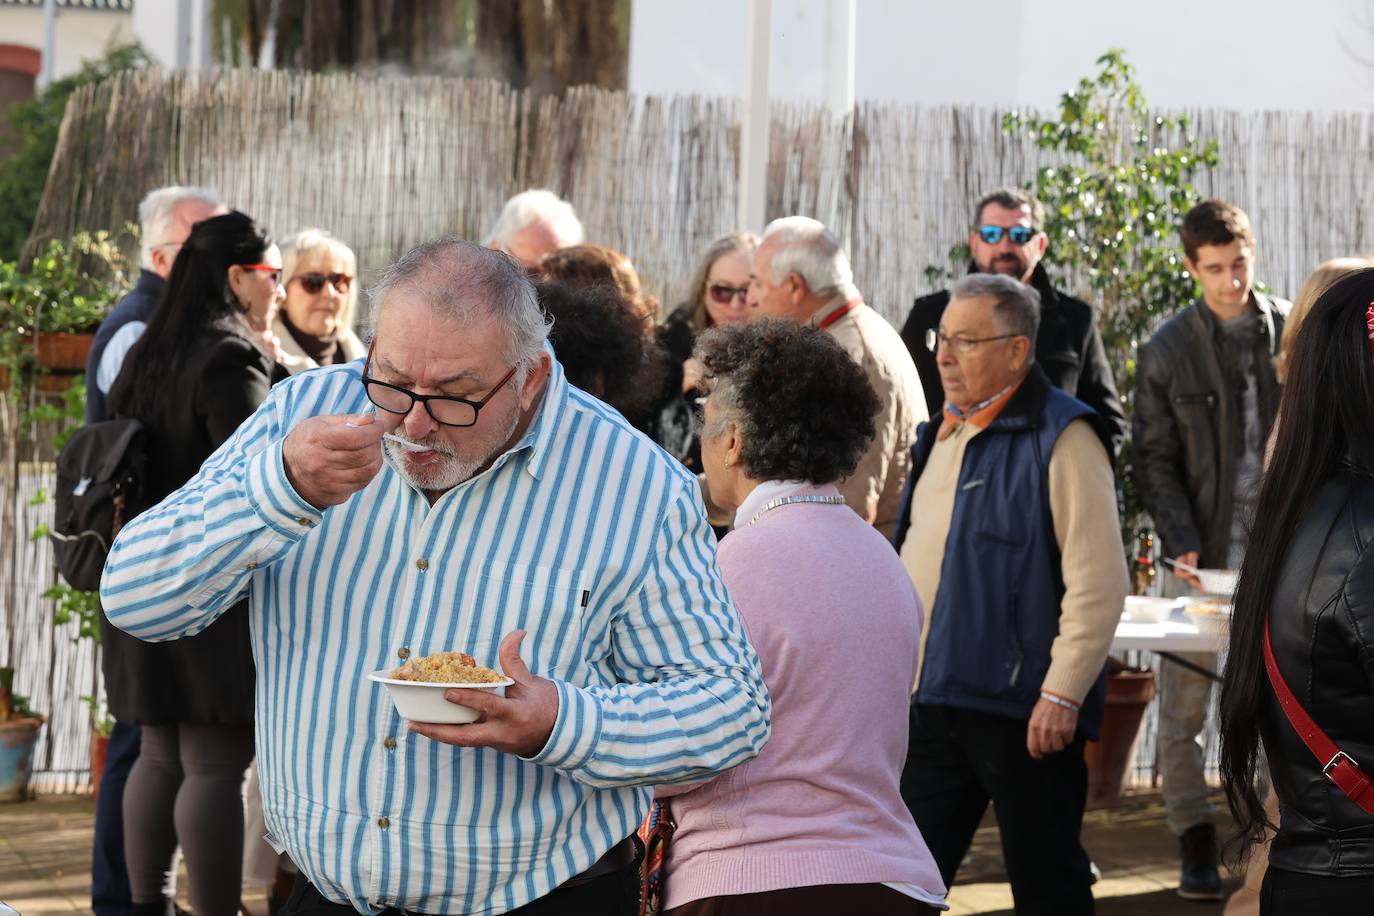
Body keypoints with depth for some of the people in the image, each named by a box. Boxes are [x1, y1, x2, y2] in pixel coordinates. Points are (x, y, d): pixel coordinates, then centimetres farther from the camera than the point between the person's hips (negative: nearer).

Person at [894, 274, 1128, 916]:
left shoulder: (1061, 438, -12)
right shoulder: (943, 434, 15)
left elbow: (1098, 580, -17)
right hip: (930, 699, 8)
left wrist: (1062, 694, -21)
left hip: (1021, 708, -8)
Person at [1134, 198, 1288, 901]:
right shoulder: (1167, 351, 0)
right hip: (1202, 555, -1)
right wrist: (1183, 544, -11)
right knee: (1183, 709, -1)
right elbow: (1154, 461, 1)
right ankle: (1196, 845, 8)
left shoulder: (1294, 332, 4)